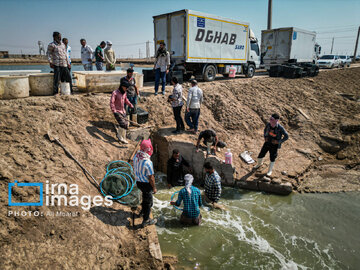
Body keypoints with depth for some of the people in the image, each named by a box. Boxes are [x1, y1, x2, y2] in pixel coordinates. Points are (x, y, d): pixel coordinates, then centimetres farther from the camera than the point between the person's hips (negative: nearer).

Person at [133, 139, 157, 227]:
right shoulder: (148, 162, -33)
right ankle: (146, 220, 28)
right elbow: (151, 177, -24)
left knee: (145, 195, 33)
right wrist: (154, 188, -9)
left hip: (138, 181, 8)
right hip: (146, 183, -8)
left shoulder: (136, 156, -9)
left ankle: (143, 211, 55)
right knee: (149, 202, 13)